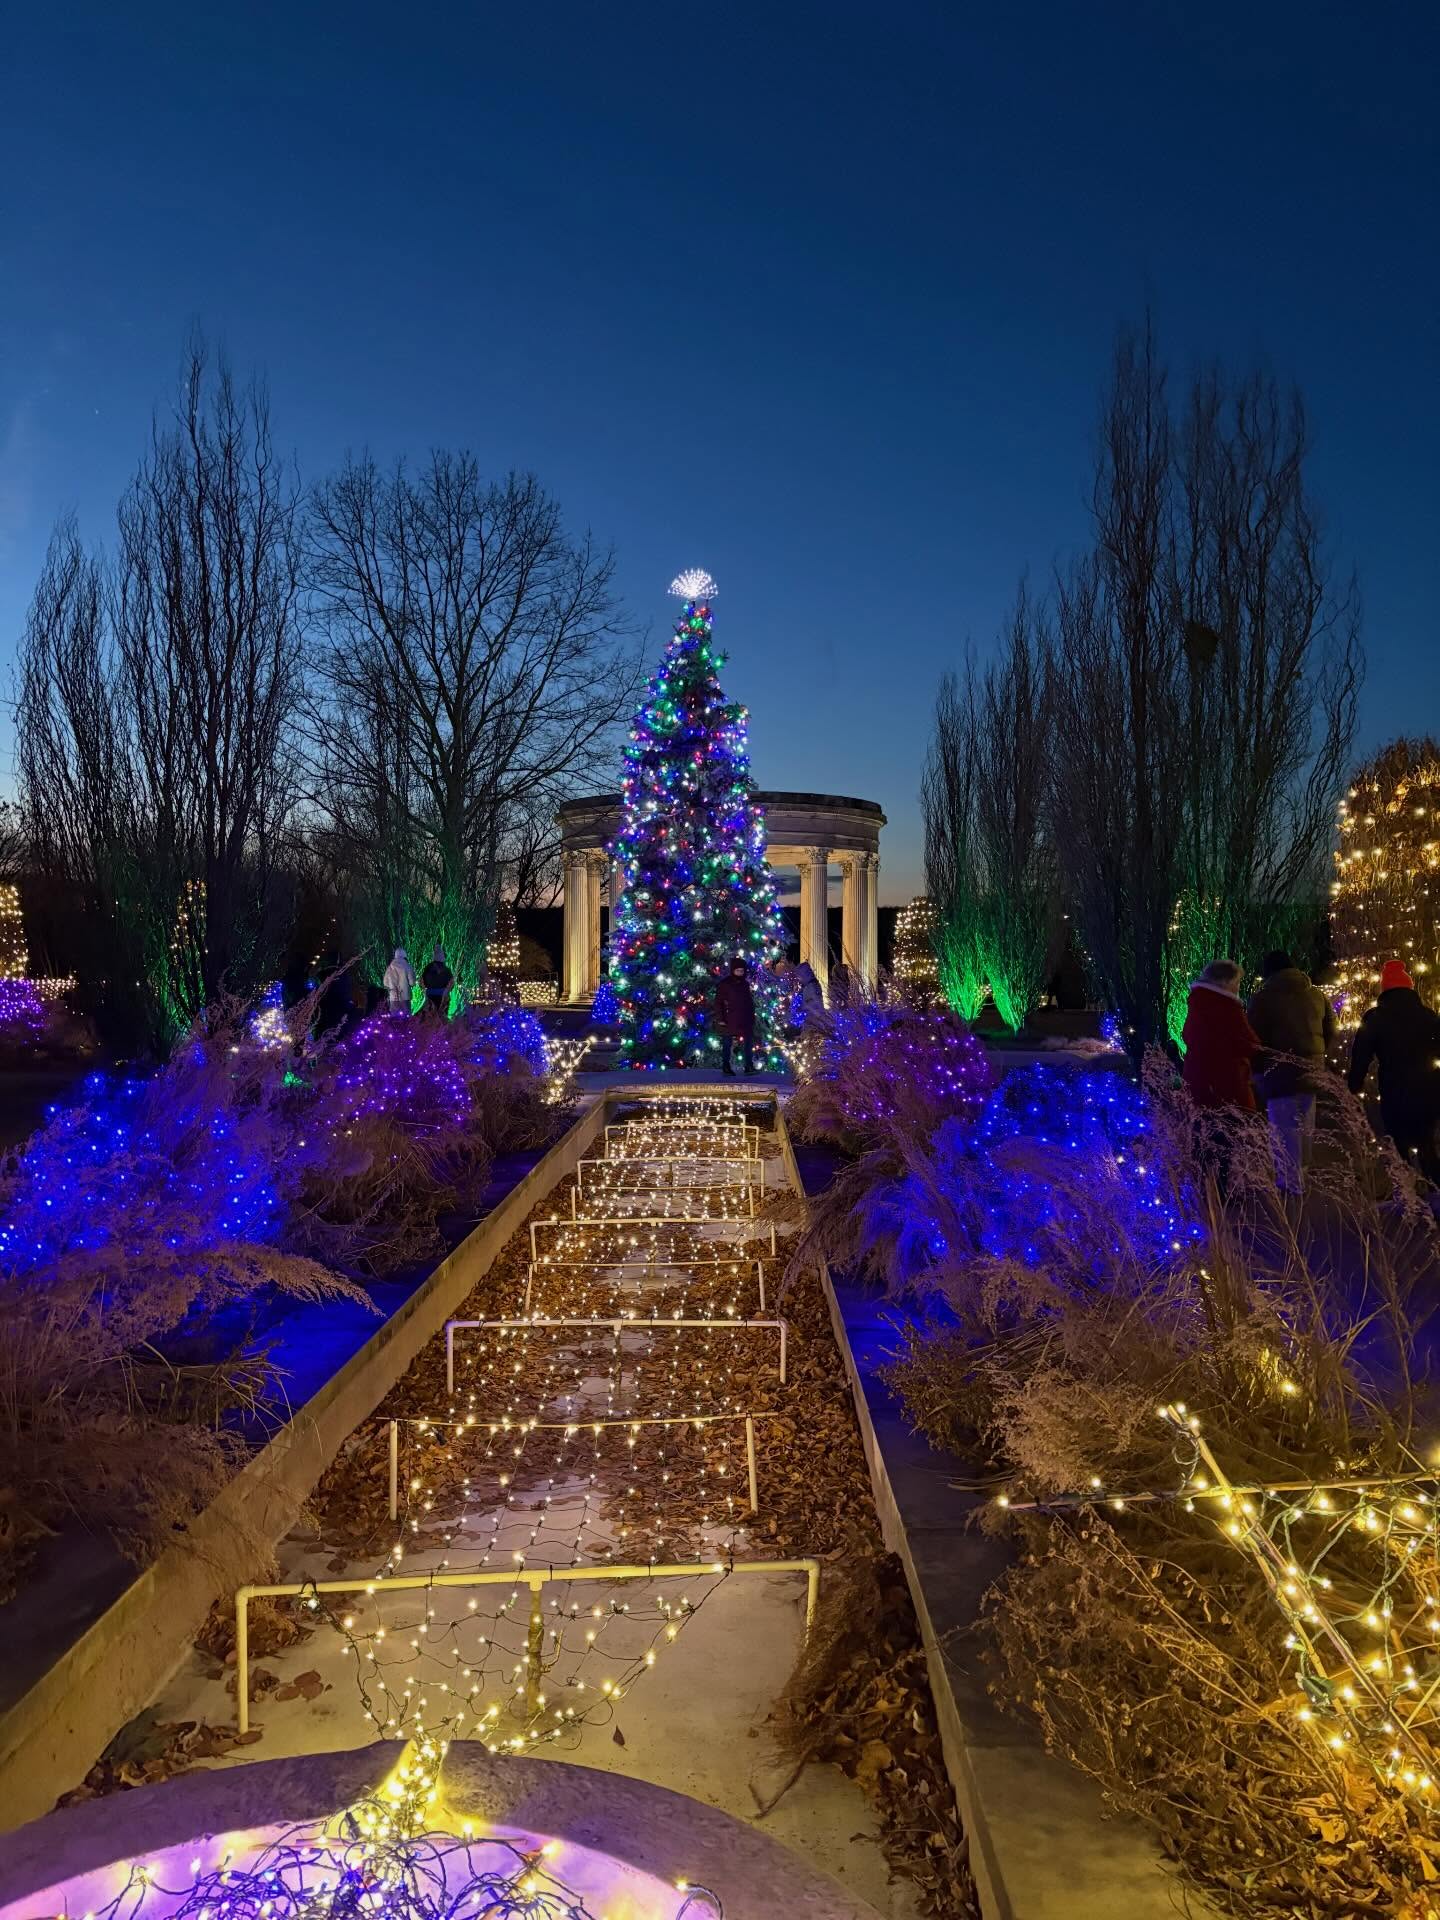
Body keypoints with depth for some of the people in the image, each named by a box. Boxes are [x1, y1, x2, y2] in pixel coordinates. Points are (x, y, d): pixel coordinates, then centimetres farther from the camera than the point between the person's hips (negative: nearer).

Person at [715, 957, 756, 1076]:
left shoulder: (745, 984, 11)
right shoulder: (724, 984, -6)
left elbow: (750, 1002, 19)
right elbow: (718, 1002, -8)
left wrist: (752, 1017, 15)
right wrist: (720, 1018, -13)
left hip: (744, 1021, 5)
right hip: (729, 1021, -5)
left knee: (748, 1043, 2)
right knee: (727, 1044, 4)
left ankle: (749, 1067, 5)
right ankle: (726, 1067, 11)